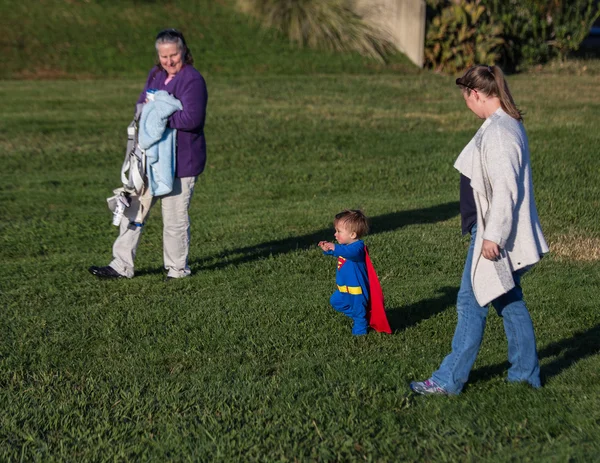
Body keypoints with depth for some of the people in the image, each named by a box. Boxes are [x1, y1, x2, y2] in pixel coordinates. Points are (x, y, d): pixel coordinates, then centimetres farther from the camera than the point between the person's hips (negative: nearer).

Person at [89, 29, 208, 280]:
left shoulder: (192, 80, -15)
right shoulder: (156, 75, 12)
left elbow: (192, 119, -24)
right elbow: (142, 104, 19)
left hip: (181, 160, -8)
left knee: (174, 217, 1)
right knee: (133, 209, 9)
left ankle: (177, 269, 18)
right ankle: (122, 265, 17)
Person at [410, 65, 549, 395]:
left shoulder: (498, 132, -21)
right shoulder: (508, 124, 12)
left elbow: (505, 188, -25)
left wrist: (492, 236, -22)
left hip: (494, 234, -10)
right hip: (495, 230, 10)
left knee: (472, 303, -3)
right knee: (508, 300, 17)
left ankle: (449, 380, 5)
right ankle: (526, 372, 26)